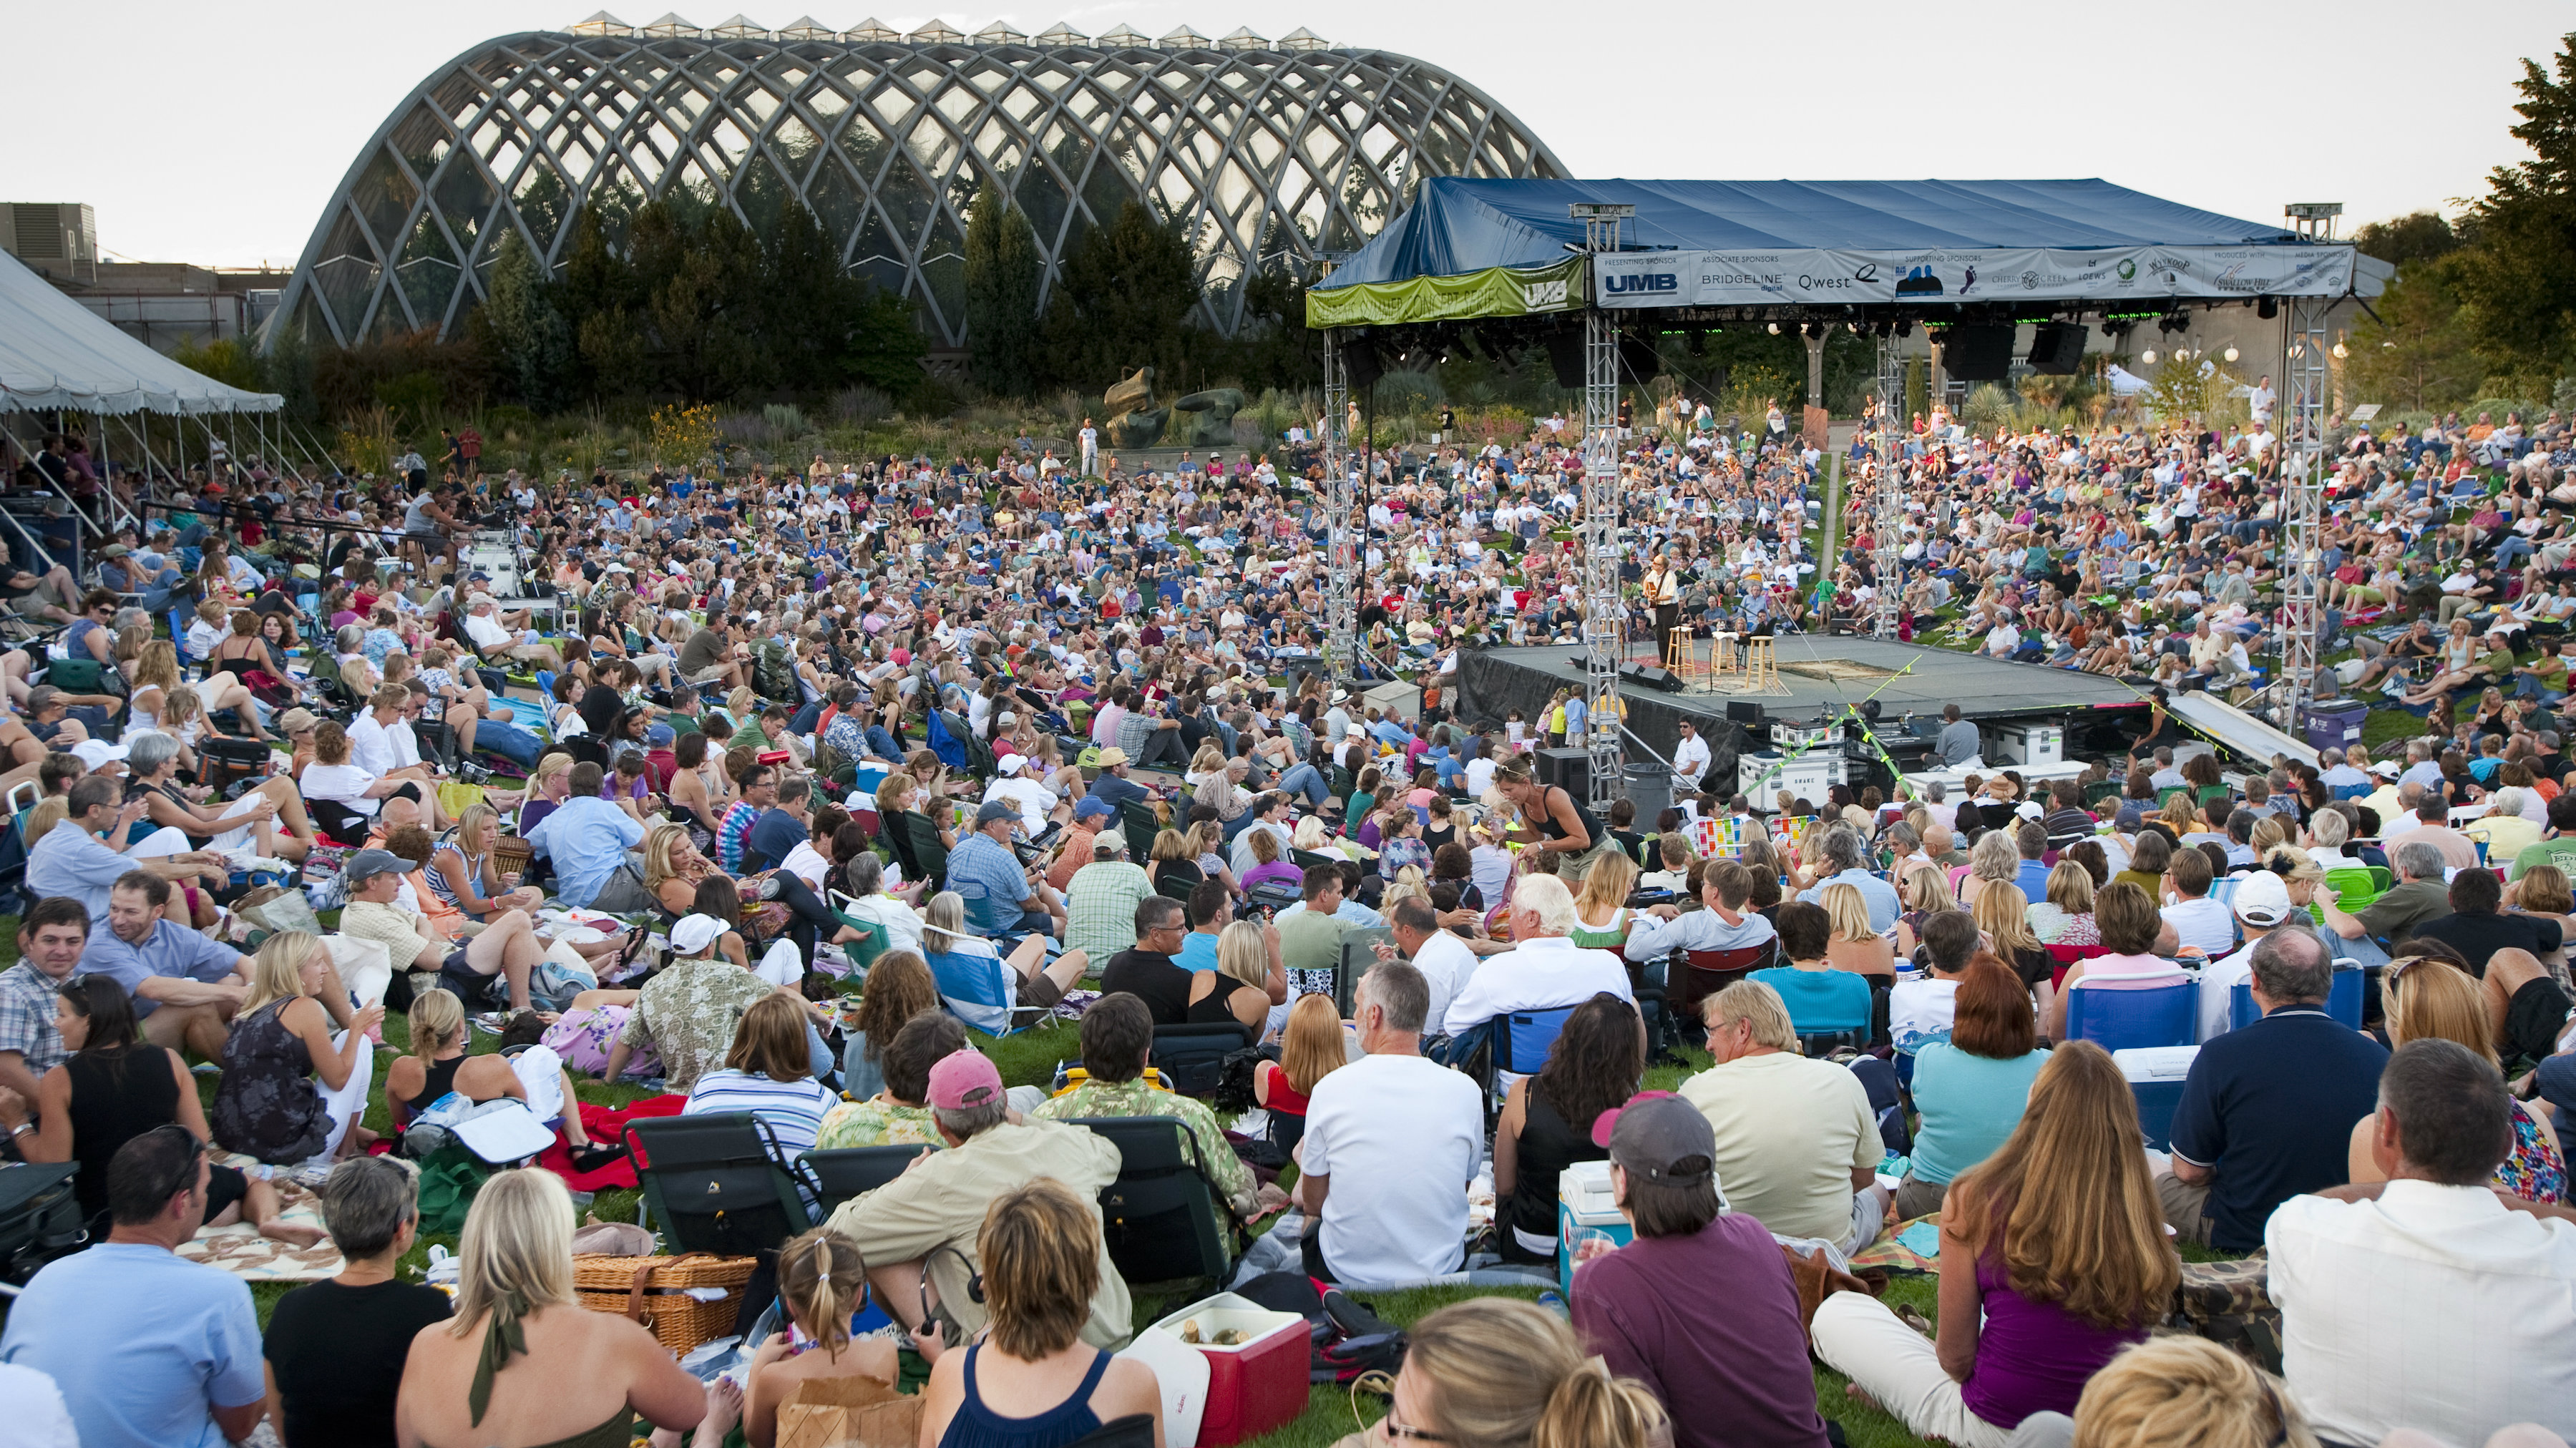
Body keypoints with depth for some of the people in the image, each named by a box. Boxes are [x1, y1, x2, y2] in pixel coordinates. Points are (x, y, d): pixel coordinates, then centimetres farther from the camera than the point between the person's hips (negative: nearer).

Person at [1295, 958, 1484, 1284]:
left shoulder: (1330, 1089, -15)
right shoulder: (1465, 1091, -11)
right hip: (1439, 1270, 2)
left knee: (1314, 1223, 29)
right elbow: (1461, 1190, 3)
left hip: (1345, 1272, -2)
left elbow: (1312, 1202, -3)